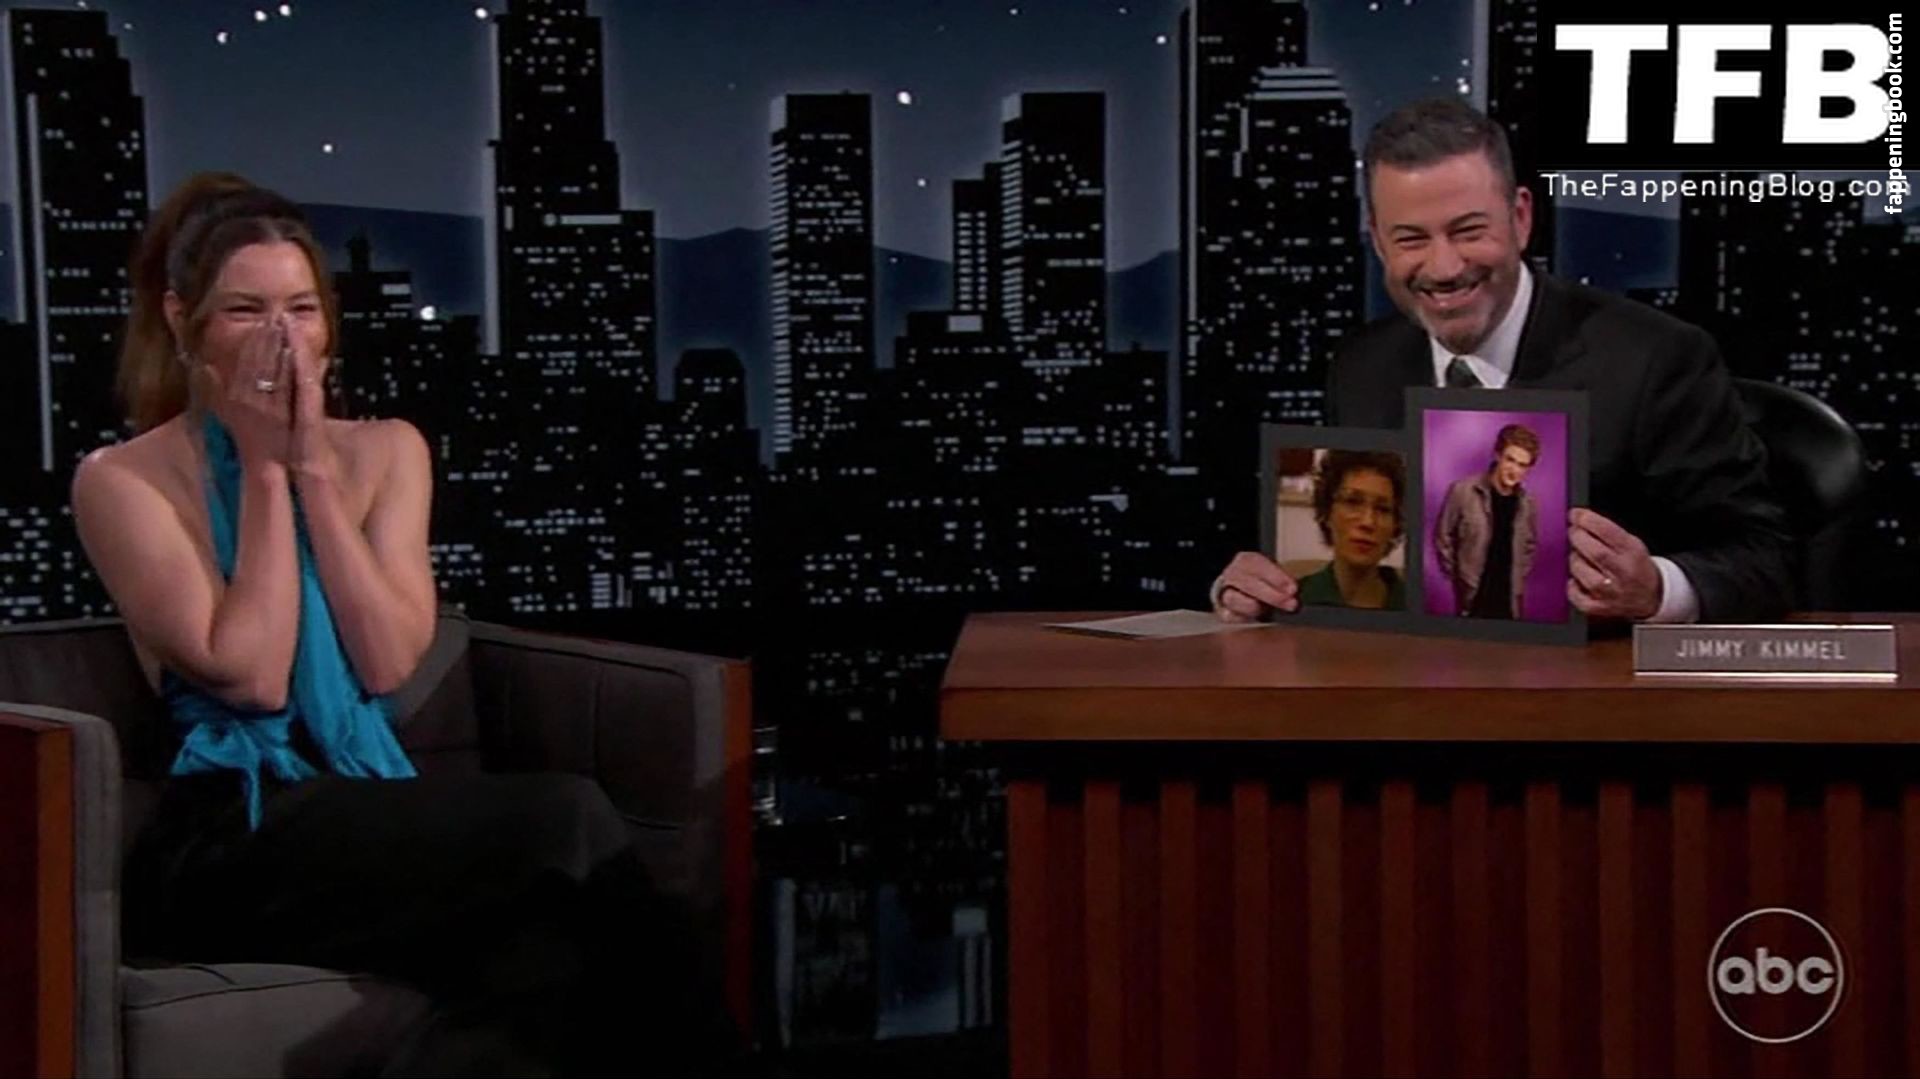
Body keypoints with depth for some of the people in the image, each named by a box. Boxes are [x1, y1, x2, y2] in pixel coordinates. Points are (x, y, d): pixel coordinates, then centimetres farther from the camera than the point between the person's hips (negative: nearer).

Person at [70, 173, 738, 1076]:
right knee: (566, 822, -25)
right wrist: (264, 469, -6)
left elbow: (387, 662, -2)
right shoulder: (123, 481, -1)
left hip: (366, 822, 4)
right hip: (229, 846, -4)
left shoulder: (385, 451, 12)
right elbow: (250, 677, -12)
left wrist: (314, 470, -5)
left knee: (545, 951, -32)